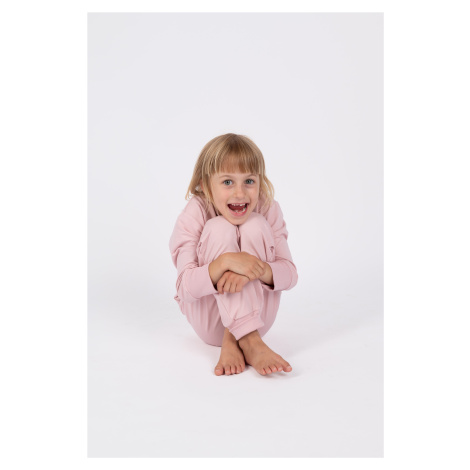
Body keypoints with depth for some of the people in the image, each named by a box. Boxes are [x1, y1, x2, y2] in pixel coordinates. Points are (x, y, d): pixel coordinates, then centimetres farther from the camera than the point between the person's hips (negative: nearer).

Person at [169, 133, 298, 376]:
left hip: (257, 316, 2)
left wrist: (258, 271, -35)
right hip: (210, 323, -2)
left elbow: (290, 273, -12)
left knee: (256, 226, -21)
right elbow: (186, 288, -24)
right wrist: (226, 261, -42)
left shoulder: (269, 210, -10)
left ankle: (232, 341, -25)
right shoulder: (192, 218, -17)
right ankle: (249, 343, -34)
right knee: (219, 228, -25)